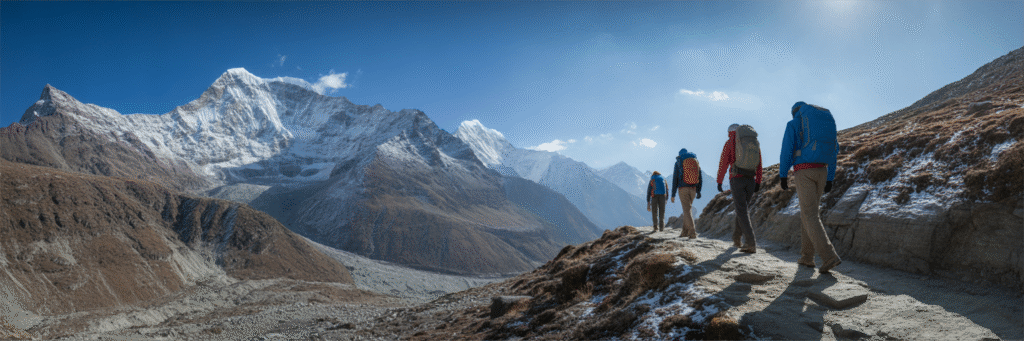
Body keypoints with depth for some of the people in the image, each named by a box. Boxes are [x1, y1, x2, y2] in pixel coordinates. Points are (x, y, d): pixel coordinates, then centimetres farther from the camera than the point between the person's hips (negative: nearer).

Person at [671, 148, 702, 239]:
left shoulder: (678, 163, 0)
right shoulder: (696, 161, 11)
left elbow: (675, 178, -3)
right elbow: (700, 177, 9)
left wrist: (673, 194, -1)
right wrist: (698, 191, 13)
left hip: (683, 188, -4)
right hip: (693, 189, 4)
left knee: (687, 210, -6)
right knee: (687, 209, 17)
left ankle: (692, 232, -17)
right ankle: (685, 231, 20)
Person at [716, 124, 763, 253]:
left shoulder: (730, 142, 1)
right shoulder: (755, 142, 14)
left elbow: (723, 163, -2)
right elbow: (759, 165, 11)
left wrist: (719, 181, 3)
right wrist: (758, 182, 12)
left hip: (736, 179, -5)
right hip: (751, 180, 5)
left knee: (742, 211, -5)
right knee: (742, 208, 19)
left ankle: (751, 244, -13)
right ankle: (736, 238, 30)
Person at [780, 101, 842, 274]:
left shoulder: (793, 125, 1)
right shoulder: (826, 124, 19)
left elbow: (786, 151, -8)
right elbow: (832, 153, 17)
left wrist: (782, 176, -4)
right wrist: (830, 180, 19)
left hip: (803, 172, -6)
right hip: (821, 172, 6)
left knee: (810, 216, -9)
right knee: (809, 212, 16)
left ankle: (829, 257, -22)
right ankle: (807, 257, 18)